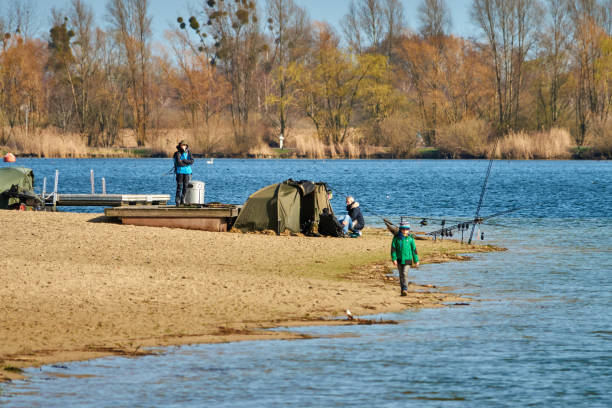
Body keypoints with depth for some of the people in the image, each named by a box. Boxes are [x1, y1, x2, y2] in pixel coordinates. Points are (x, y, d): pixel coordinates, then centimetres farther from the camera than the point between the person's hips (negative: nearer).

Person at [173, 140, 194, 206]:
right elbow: (178, 163, -13)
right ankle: (177, 201, -5)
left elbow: (192, 161, -4)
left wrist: (183, 160, -13)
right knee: (179, 186, -8)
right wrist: (187, 163, -8)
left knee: (185, 187, 3)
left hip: (187, 171, 3)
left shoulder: (188, 153, 7)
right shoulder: (177, 153, -2)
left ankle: (182, 200, 12)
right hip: (179, 171, -3)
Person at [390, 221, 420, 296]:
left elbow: (414, 249, 3)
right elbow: (393, 248, -2)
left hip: (407, 260, -2)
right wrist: (394, 259, -12)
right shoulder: (396, 238, -2)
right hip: (399, 260, 2)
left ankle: (405, 289, -19)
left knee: (405, 274, -17)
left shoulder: (410, 238, -3)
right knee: (401, 275, 9)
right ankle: (403, 289, 20)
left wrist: (416, 261, 7)